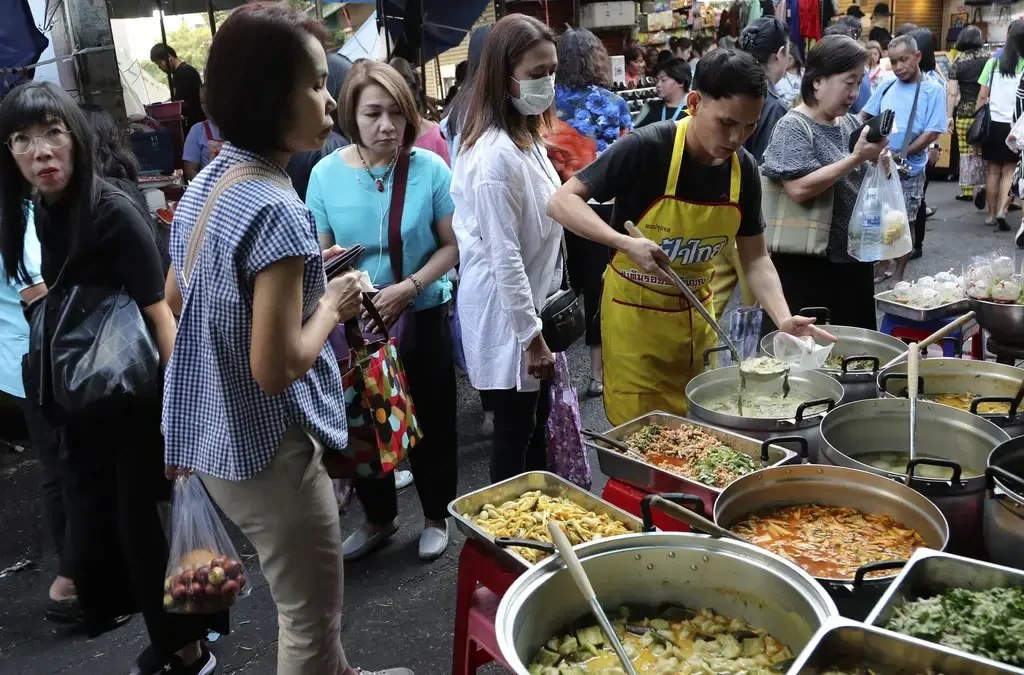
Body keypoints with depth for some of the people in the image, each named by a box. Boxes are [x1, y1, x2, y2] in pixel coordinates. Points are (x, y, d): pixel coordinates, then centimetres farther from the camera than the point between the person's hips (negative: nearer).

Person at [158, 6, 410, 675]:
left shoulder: (205, 185, 3)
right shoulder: (277, 211, -25)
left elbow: (176, 299, 17)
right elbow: (276, 368, -27)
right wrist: (333, 305, -10)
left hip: (216, 437, 9)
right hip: (269, 448, -9)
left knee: (308, 602, 29)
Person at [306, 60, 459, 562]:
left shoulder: (429, 169, -11)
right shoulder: (326, 174, -7)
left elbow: (451, 245, -8)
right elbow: (320, 254, 0)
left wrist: (408, 288, -20)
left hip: (421, 317, -2)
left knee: (430, 421, 11)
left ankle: (437, 517, 34)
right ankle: (378, 518, 38)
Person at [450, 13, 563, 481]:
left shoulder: (528, 138, 7)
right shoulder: (496, 155, -24)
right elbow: (504, 257, -24)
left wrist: (540, 321, 18)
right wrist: (530, 336, -20)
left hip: (532, 303, 10)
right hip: (507, 315, -9)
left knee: (536, 422, 20)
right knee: (515, 430, 6)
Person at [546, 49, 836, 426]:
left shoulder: (744, 169, -5)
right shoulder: (646, 148, -22)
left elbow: (755, 258, 2)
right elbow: (561, 202, -22)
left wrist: (783, 318, -15)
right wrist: (625, 243, -37)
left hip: (696, 313, 5)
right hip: (636, 313, -5)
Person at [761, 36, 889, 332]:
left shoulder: (851, 123, 9)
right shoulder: (794, 126, -11)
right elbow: (800, 188, -24)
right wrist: (856, 158, -22)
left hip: (854, 257, 7)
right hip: (806, 265, -7)